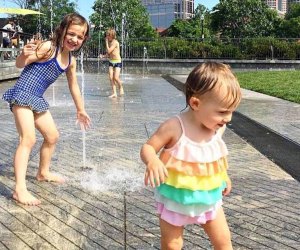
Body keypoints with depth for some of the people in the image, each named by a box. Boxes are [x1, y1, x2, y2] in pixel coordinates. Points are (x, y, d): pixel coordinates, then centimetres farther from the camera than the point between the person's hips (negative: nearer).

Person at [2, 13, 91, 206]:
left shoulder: (71, 60, 7)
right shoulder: (48, 47, -15)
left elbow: (73, 85, 20)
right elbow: (20, 64, -15)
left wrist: (80, 110, 27)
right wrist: (24, 55, -38)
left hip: (37, 99, 9)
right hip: (22, 94, -8)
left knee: (52, 136, 17)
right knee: (29, 138, -20)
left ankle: (43, 173, 38)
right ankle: (20, 189, -22)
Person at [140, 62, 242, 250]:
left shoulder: (218, 128, -8)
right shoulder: (174, 127, -26)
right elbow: (148, 148, -19)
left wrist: (224, 175, 20)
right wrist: (152, 161, -40)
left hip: (208, 197, 4)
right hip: (175, 199, -4)